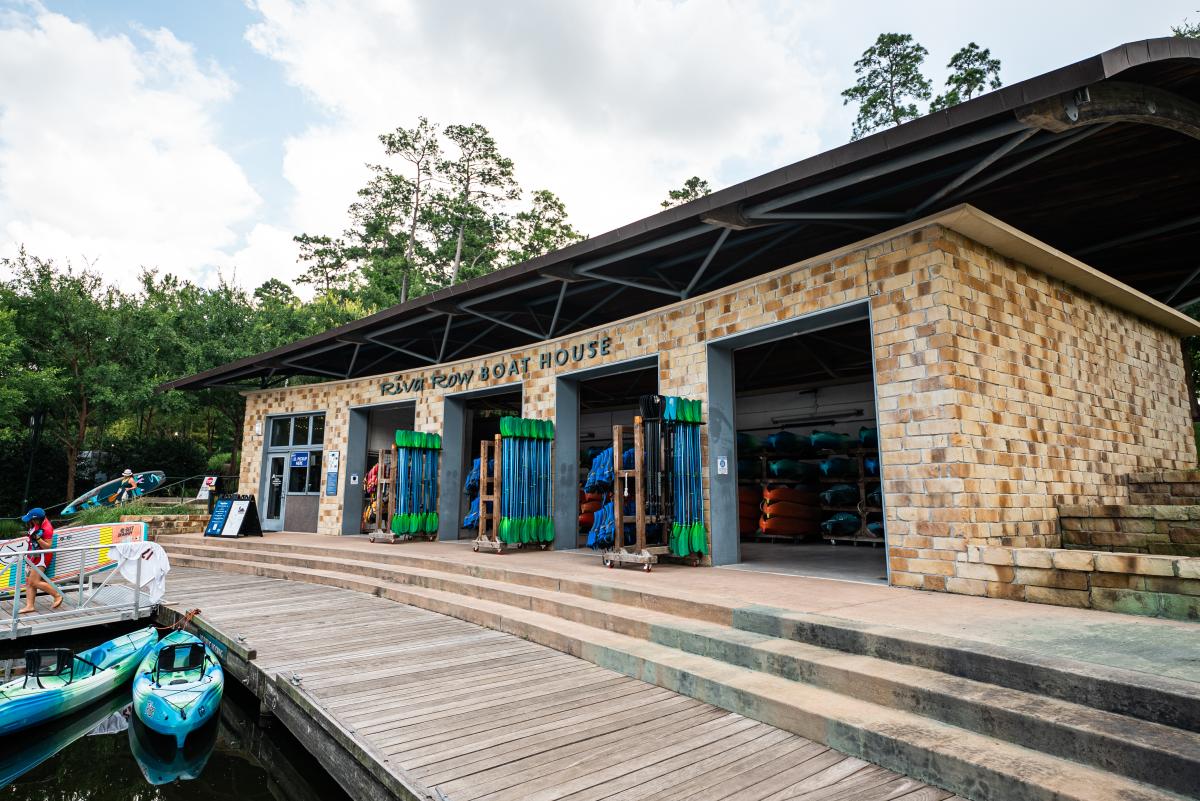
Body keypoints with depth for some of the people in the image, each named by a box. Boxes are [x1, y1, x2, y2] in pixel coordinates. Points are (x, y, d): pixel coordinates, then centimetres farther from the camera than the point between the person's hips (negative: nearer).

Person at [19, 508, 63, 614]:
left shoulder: (46, 529, -22)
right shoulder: (36, 524, 4)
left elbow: (48, 546, -24)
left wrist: (38, 538, -33)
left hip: (41, 557, -9)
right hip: (33, 555, 9)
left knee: (35, 582, -11)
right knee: (28, 581, 5)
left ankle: (58, 595, 1)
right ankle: (30, 605, 6)